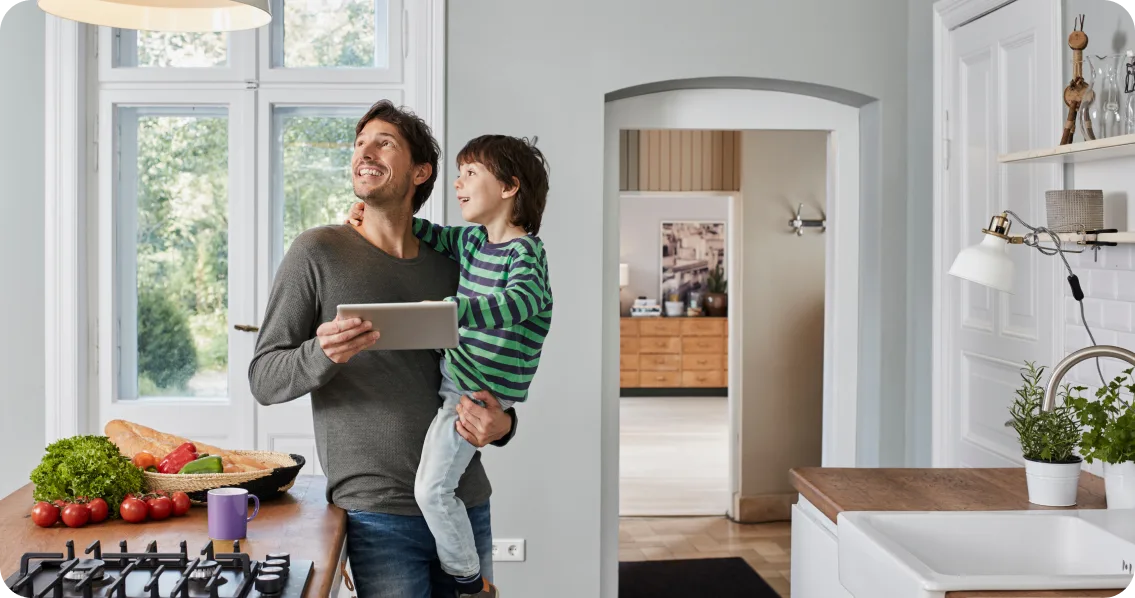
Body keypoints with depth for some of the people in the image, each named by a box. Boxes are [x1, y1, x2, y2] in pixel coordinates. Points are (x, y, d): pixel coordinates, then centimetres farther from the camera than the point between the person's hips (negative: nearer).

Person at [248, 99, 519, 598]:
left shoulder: (448, 268, 10)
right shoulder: (318, 252, -2)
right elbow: (263, 379, -3)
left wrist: (502, 424, -4)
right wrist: (322, 355, -24)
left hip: (467, 503, 5)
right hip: (378, 512, -4)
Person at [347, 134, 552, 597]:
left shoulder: (525, 253, -19)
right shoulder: (474, 241, 7)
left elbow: (520, 300, -38)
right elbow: (432, 235, 21)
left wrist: (451, 309, -51)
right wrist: (377, 213, 5)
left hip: (479, 392, -9)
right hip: (453, 372, 9)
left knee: (431, 488, -9)